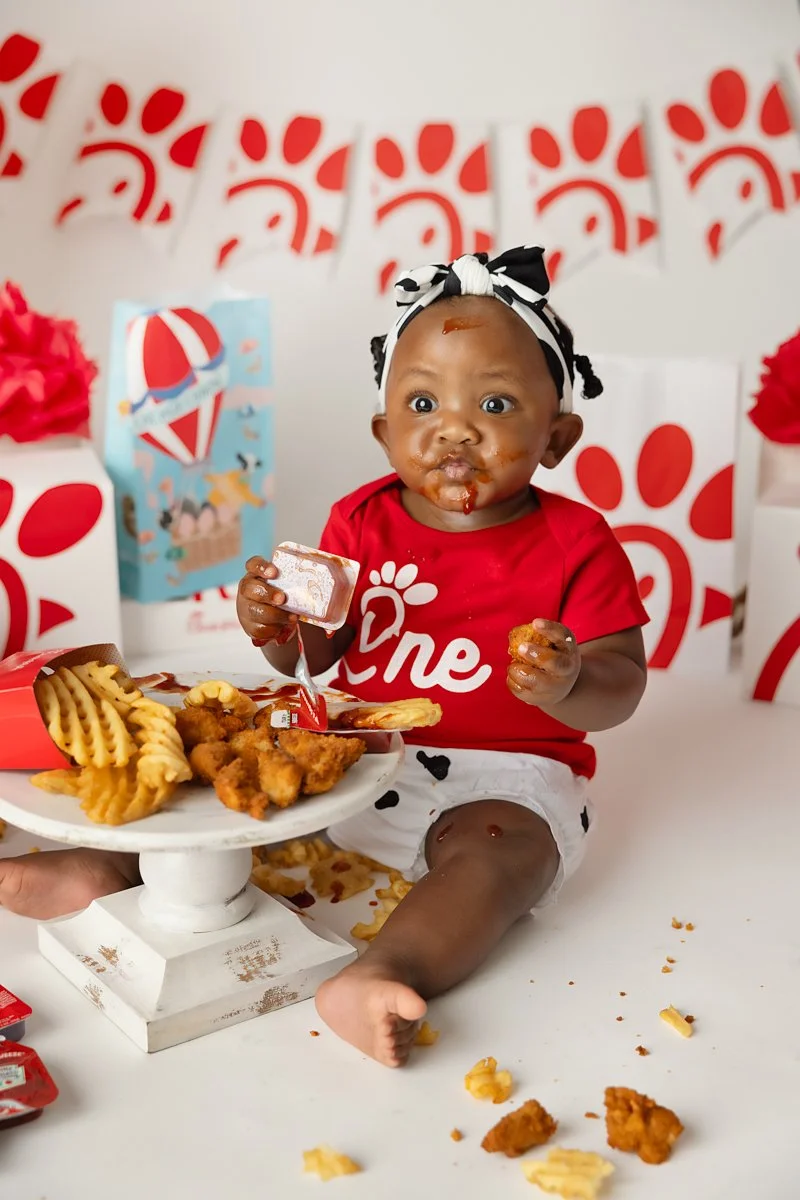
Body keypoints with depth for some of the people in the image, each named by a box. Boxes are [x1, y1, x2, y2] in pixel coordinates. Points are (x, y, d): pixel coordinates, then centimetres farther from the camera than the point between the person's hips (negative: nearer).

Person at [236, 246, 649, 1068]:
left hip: (501, 779, -4)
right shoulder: (361, 523, 1)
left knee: (500, 851, -33)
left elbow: (623, 684, -9)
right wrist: (273, 622, -17)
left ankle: (384, 975, -49)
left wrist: (571, 686, -32)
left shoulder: (576, 546, -8)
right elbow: (311, 656, 5)